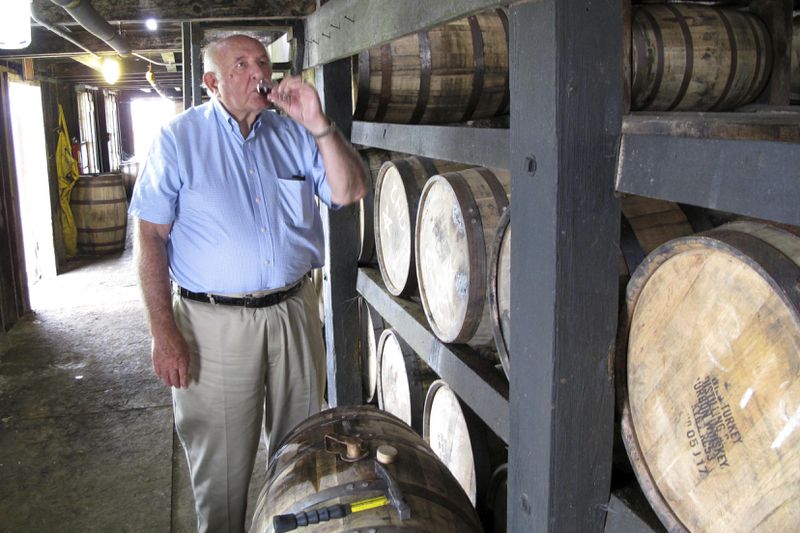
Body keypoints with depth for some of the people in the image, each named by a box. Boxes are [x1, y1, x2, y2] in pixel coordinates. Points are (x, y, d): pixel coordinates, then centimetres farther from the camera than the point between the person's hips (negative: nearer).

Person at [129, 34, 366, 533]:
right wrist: (164, 333, -13)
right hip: (215, 323, -3)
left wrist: (318, 124, -13)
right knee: (222, 463, 9)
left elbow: (350, 191, -1)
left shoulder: (293, 134, 7)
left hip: (294, 311, 4)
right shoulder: (179, 139, -4)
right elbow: (151, 236, -7)